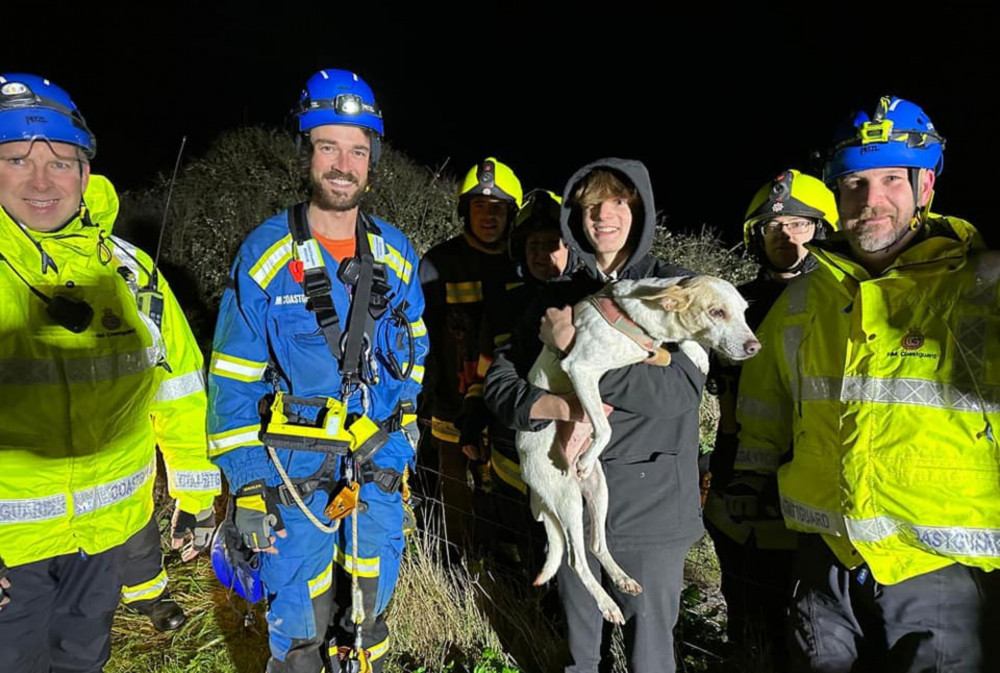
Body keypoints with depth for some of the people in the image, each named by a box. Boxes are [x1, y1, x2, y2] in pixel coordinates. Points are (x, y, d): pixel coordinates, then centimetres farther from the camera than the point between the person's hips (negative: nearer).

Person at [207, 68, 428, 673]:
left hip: (381, 464, 3)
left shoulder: (396, 254, 0)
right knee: (301, 614, 12)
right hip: (296, 471, -3)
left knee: (370, 604, 21)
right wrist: (247, 483, -10)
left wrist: (403, 440, 7)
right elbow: (235, 378, -8)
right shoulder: (266, 254, -10)